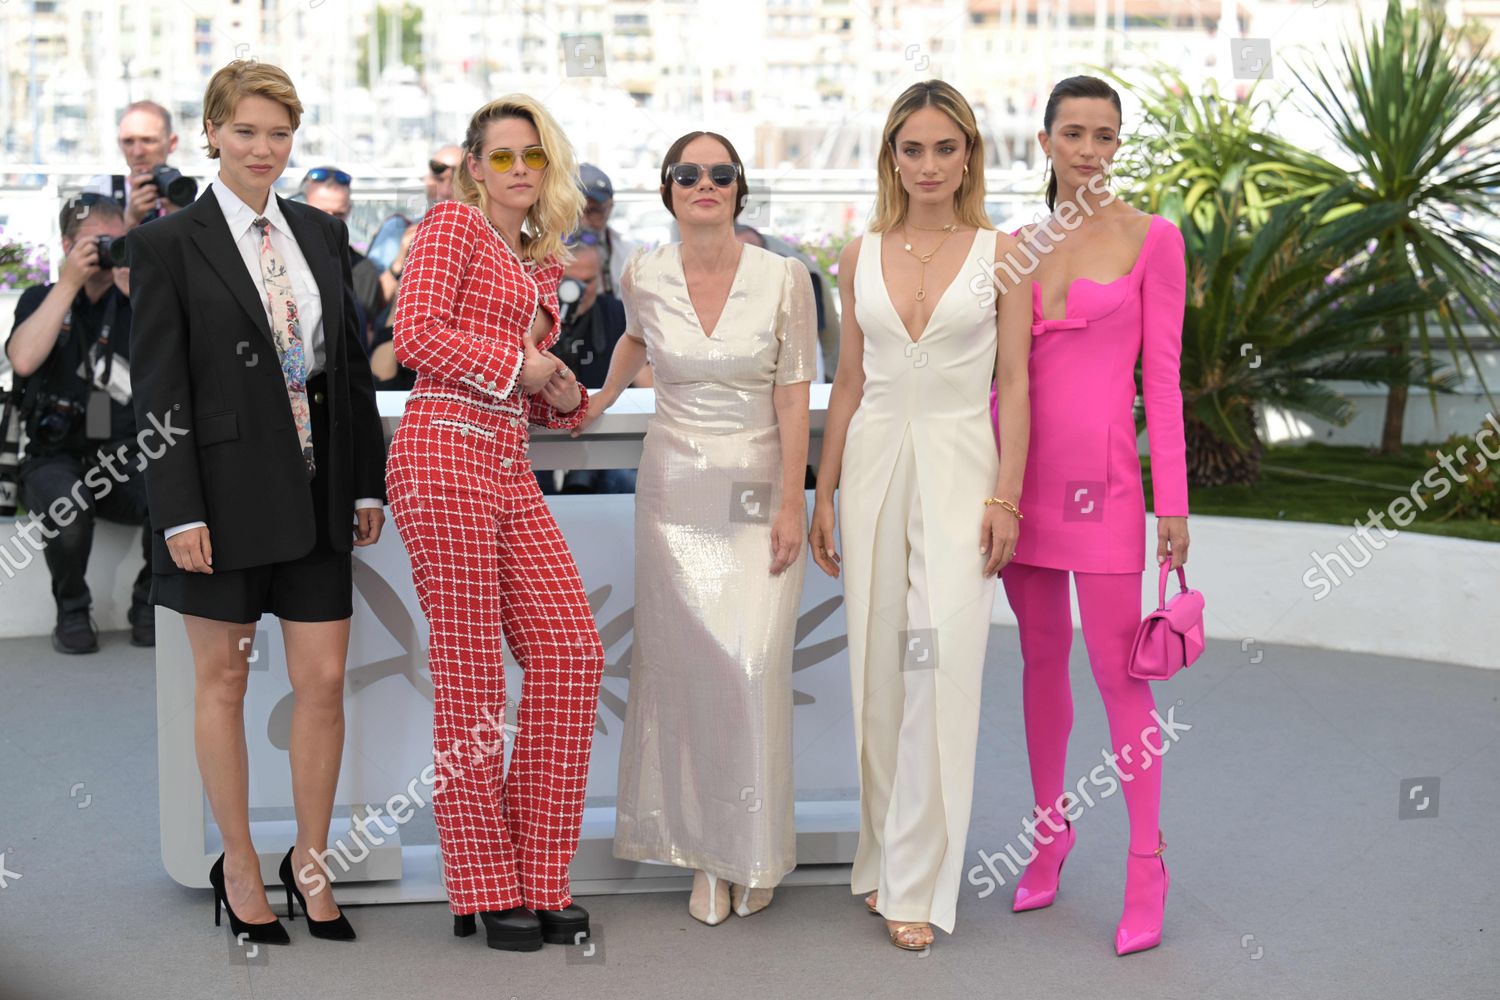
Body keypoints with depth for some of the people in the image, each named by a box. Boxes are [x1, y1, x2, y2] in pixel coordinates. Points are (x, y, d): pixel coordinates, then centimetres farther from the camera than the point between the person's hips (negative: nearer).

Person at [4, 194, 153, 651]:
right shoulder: (42, 299, 8)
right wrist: (69, 283, -12)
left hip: (127, 460, 1)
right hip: (56, 458, -1)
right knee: (67, 506, -36)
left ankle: (149, 603, -2)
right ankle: (72, 610, -6)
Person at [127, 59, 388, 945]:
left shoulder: (322, 233, 10)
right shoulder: (169, 243, -4)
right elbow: (160, 390, -7)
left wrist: (370, 481, 9)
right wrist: (180, 512, -13)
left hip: (317, 494, 4)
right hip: (226, 496, -4)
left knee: (325, 680, 5)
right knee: (223, 679, 8)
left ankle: (311, 859, 21)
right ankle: (239, 866, 22)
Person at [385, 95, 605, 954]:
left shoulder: (544, 264, 24)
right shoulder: (453, 223, 3)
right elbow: (416, 336, -11)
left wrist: (564, 395, 8)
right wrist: (517, 364, -4)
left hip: (512, 470, 7)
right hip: (445, 453, -7)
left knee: (573, 652, -1)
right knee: (470, 676, -3)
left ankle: (539, 877, 8)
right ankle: (487, 890, 7)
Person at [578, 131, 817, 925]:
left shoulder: (784, 278, -7)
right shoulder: (644, 276, -1)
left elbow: (794, 397, -6)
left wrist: (791, 504, -9)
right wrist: (600, 400, 20)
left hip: (759, 489, -2)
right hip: (676, 491, 2)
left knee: (753, 665, -8)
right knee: (683, 664, -1)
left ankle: (753, 848, 9)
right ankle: (704, 850, 10)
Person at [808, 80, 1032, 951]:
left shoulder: (1001, 251, 0)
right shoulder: (861, 257, 8)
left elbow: (1014, 383, -1)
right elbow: (849, 382, 12)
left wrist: (1005, 496, -8)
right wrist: (824, 496, 9)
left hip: (958, 465, -3)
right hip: (876, 462, 3)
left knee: (941, 662, -10)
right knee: (879, 666, 7)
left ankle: (917, 882, -2)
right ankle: (888, 856, 21)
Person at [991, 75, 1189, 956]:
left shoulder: (1152, 239, -1)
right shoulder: (1019, 245, 9)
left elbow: (1163, 375, -3)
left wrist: (1173, 501, -6)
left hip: (1101, 473, -4)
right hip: (1021, 469, 4)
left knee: (1118, 669, -3)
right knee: (1043, 656, 13)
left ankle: (1147, 865, 9)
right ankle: (1051, 828, 27)